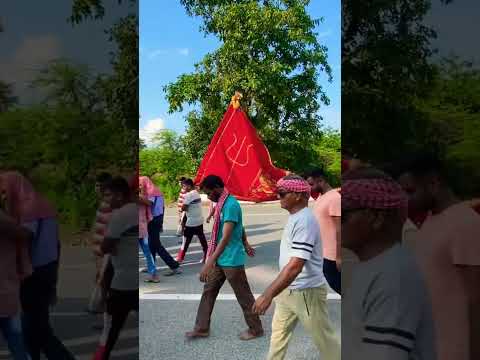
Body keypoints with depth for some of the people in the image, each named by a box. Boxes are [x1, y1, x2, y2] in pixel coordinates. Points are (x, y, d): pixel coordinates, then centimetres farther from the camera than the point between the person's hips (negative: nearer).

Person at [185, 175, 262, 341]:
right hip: (220, 259, 10)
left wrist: (209, 262, -35)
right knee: (208, 291, 14)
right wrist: (246, 244, 32)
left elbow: (226, 237, -30)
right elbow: (240, 227, 21)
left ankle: (256, 329, 22)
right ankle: (202, 328, 25)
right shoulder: (222, 204, 8)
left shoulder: (231, 205, -23)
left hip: (232, 260, -10)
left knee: (244, 296, 5)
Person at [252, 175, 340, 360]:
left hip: (307, 291, -9)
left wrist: (268, 294, -34)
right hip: (288, 289, 9)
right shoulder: (295, 217, 5)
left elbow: (295, 266, -32)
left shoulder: (304, 221, -25)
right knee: (279, 332, 20)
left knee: (324, 339, 8)